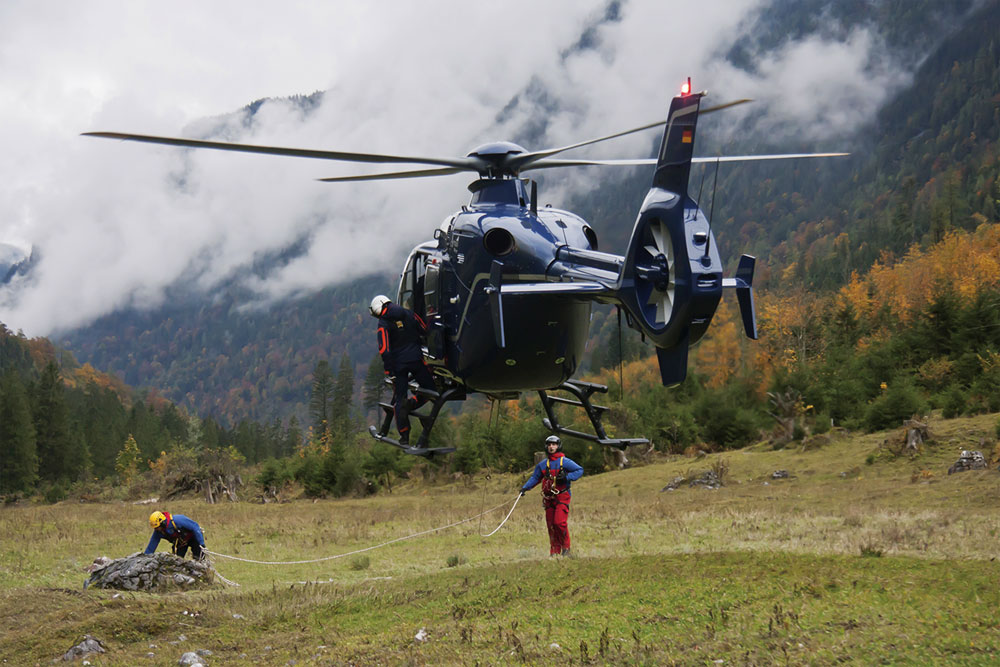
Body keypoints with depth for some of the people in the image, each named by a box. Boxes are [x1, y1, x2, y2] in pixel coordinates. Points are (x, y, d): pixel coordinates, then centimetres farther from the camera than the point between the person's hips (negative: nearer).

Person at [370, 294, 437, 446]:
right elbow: (425, 332, 8)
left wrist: (390, 373, -11)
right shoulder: (409, 314, 6)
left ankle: (404, 436, -1)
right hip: (416, 359, 1)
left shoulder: (383, 324, -5)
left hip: (398, 364, -1)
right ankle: (410, 404, -18)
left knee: (400, 398, 7)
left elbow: (384, 350, -12)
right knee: (430, 390, 12)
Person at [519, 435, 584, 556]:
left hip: (562, 497, -5)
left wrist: (567, 477, -15)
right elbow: (535, 478, 20)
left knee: (559, 523, -17)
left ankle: (566, 548, -1)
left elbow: (580, 470, -1)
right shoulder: (542, 464, 12)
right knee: (551, 525, 5)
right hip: (549, 499, 5)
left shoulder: (565, 462, -3)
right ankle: (555, 552, 12)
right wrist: (525, 488, 6)